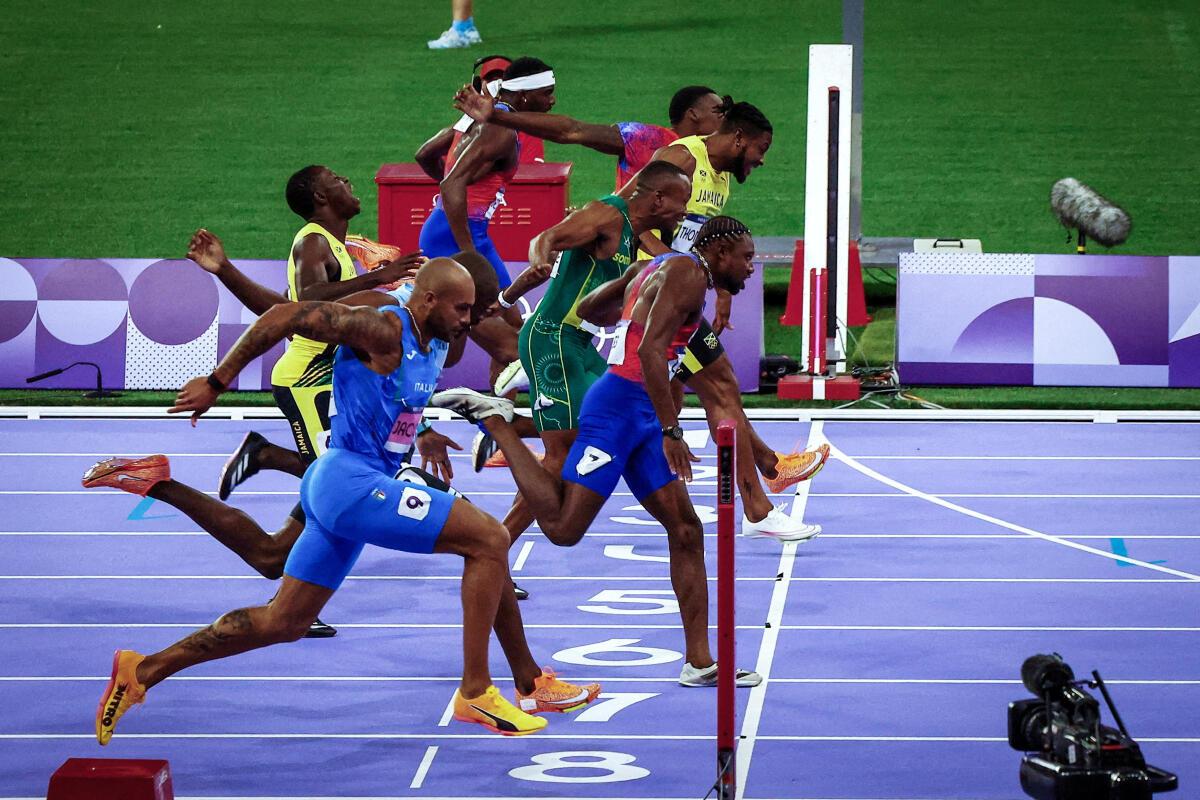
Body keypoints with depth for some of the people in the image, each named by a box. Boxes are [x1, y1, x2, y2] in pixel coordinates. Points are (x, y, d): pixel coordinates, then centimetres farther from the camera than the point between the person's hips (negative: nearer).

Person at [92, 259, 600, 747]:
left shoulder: (434, 347, 12)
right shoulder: (382, 330, -15)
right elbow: (285, 317, -16)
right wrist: (217, 383, -13)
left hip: (337, 487, 10)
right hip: (351, 481, -10)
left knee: (283, 622, 13)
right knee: (489, 539, -13)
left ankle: (143, 671, 17)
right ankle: (475, 693, -10)